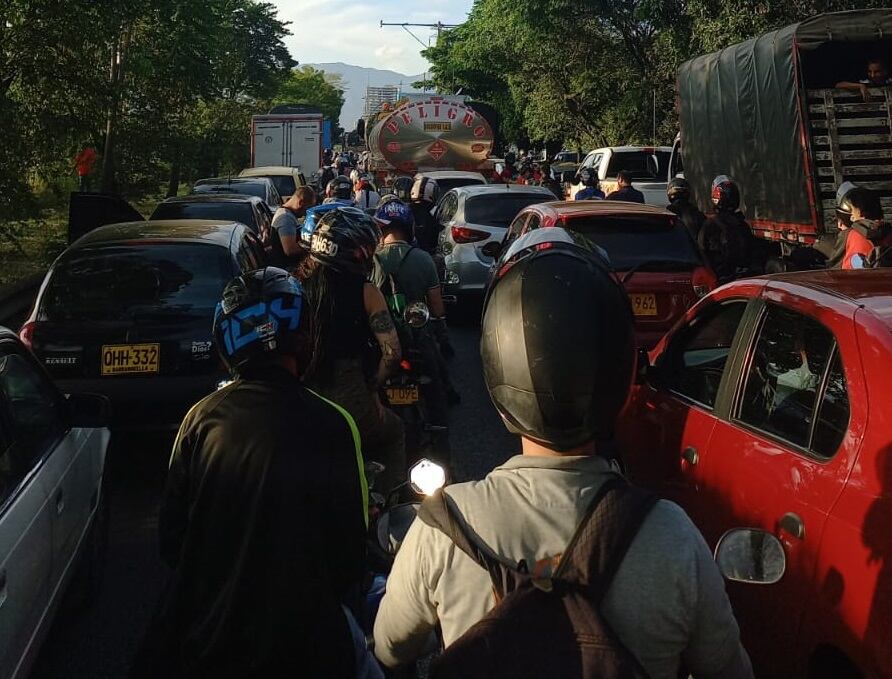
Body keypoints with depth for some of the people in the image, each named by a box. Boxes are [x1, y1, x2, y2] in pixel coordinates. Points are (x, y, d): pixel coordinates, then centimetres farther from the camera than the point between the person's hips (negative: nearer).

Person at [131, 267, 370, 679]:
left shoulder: (202, 417, -8)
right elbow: (350, 552, -10)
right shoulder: (332, 427, -18)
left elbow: (171, 535, 1)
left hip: (200, 634, 3)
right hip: (295, 642, -3)